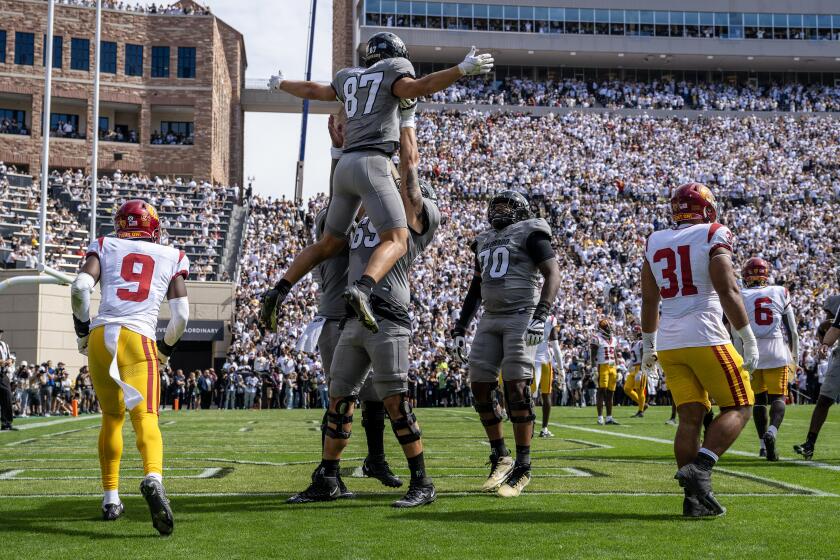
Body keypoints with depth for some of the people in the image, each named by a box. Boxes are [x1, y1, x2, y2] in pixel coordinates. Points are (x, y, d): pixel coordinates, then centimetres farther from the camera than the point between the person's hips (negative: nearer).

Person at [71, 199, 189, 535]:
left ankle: (111, 499, 23)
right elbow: (181, 317, 10)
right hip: (139, 342, -2)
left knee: (112, 416, 21)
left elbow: (80, 288, -2)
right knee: (145, 418, -16)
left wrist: (82, 331, 13)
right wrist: (166, 351, 26)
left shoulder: (105, 248, 16)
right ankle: (153, 479, -46)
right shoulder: (171, 258, 17)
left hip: (101, 337, 2)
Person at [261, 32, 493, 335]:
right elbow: (415, 88, -14)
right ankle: (361, 288, -41)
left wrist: (281, 84, 59)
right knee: (396, 240, -14)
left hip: (344, 165, 7)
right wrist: (462, 70, -20)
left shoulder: (348, 77, 25)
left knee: (329, 243, 19)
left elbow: (313, 90, 39)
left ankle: (279, 291, 12)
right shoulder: (393, 70, 7)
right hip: (371, 163, -7)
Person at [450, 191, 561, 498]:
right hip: (491, 319, 7)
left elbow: (553, 275, -9)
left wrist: (540, 316, -21)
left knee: (516, 386, -12)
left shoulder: (530, 234, -1)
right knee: (480, 386, 0)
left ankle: (522, 468, -5)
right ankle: (500, 458, 13)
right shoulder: (485, 241, 21)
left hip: (522, 317, -7)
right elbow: (475, 289, 26)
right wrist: (460, 329, 20)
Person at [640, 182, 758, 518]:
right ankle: (699, 469, -13)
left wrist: (648, 345, 26)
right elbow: (728, 292, -11)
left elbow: (649, 301, 16)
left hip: (669, 343, 6)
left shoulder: (654, 243, 12)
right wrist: (749, 341, -7)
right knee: (738, 407, 6)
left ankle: (695, 497, 3)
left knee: (690, 418, 7)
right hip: (705, 338, -5)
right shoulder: (714, 237, -4)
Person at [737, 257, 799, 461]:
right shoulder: (780, 293, 9)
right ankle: (772, 431, -25)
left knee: (759, 398, 12)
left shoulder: (739, 296, 3)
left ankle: (763, 444, 9)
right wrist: (794, 356, 21)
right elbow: (792, 331, 11)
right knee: (778, 397, 1)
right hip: (777, 351, 0)